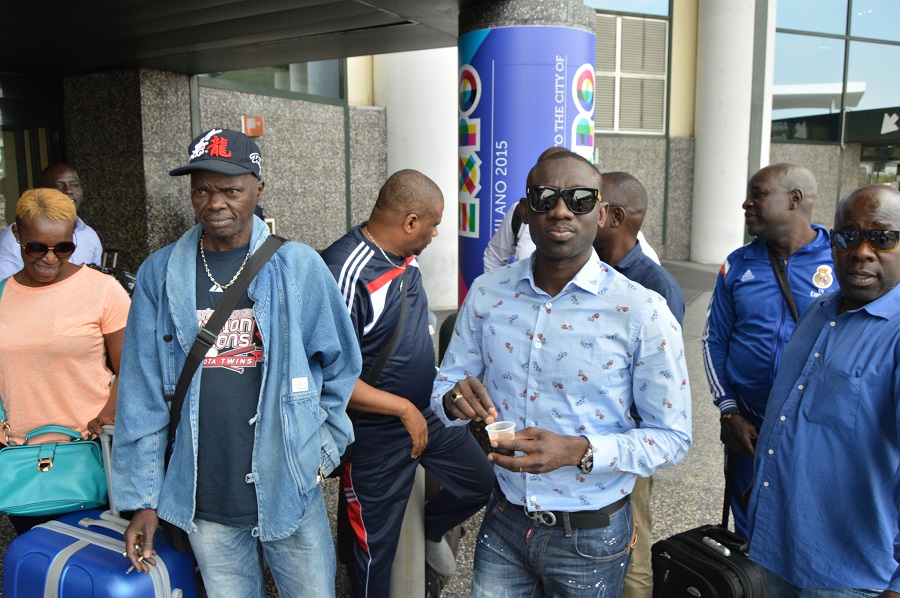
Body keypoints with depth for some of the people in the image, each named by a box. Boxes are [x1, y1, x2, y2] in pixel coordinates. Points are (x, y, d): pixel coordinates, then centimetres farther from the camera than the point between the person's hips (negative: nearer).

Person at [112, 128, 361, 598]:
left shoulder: (298, 266, -6)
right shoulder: (160, 275, -1)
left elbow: (340, 366, 4)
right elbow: (142, 396, 0)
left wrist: (324, 447, 3)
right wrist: (142, 498, 1)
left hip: (288, 489, -1)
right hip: (203, 502, 1)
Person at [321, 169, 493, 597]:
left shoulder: (405, 256, 0)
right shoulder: (346, 273, -27)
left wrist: (437, 397, 15)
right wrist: (405, 409, -21)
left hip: (427, 414, 8)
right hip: (376, 436, -7)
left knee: (482, 484, 18)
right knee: (377, 547, 11)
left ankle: (431, 528, 45)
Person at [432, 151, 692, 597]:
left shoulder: (643, 313, -16)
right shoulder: (487, 294, -5)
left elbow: (672, 436, -12)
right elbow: (445, 384, 3)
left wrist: (578, 451, -27)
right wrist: (455, 400, -21)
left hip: (590, 538, -2)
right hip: (504, 522, 3)